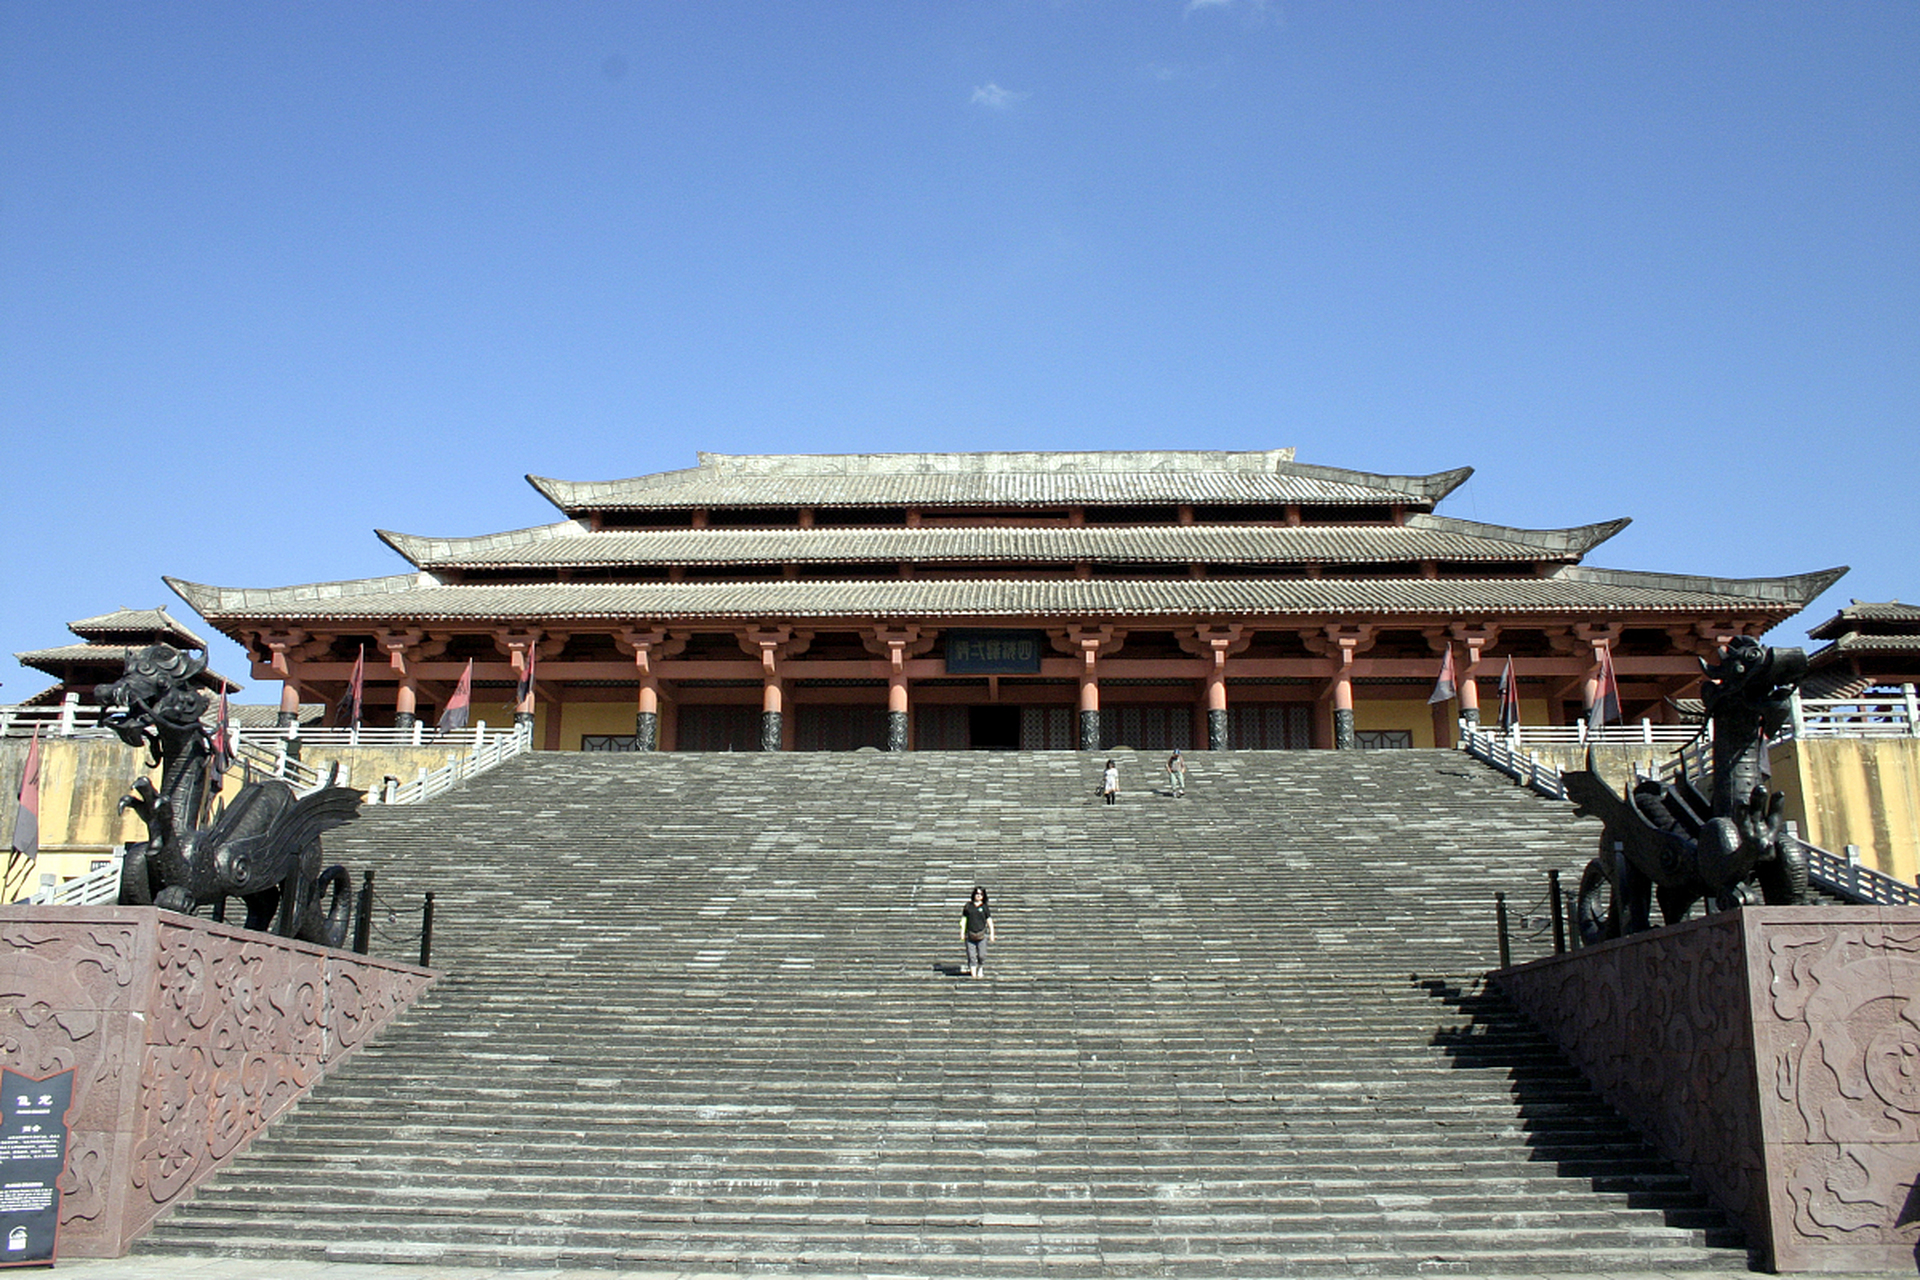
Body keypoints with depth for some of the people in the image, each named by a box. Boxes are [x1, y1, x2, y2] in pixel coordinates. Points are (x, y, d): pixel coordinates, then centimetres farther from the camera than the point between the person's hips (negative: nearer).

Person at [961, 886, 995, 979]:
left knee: (982, 955, -4)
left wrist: (992, 934, 3)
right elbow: (964, 919, 12)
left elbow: (989, 921, 7)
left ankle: (981, 969, 20)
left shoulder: (985, 907, 6)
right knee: (971, 956, -2)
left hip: (981, 935, -1)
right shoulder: (968, 906, 10)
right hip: (970, 935, 1)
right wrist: (962, 932, 6)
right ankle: (973, 974, 2)